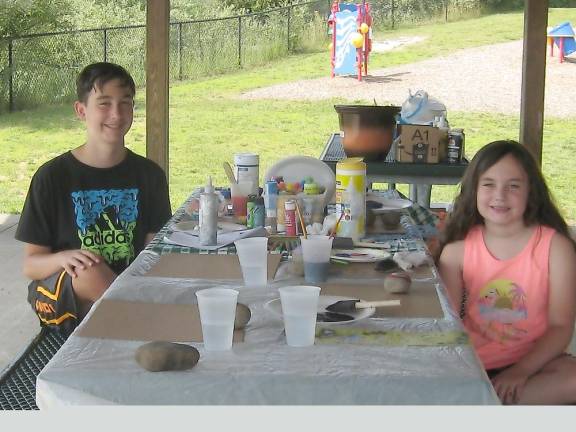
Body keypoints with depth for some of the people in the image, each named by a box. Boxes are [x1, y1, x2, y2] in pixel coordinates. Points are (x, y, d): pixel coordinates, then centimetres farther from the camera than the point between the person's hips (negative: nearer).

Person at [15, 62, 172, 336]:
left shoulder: (149, 175, 6)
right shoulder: (52, 177, -4)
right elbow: (30, 264, -4)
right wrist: (63, 258, -27)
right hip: (59, 299, -1)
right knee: (89, 272, -33)